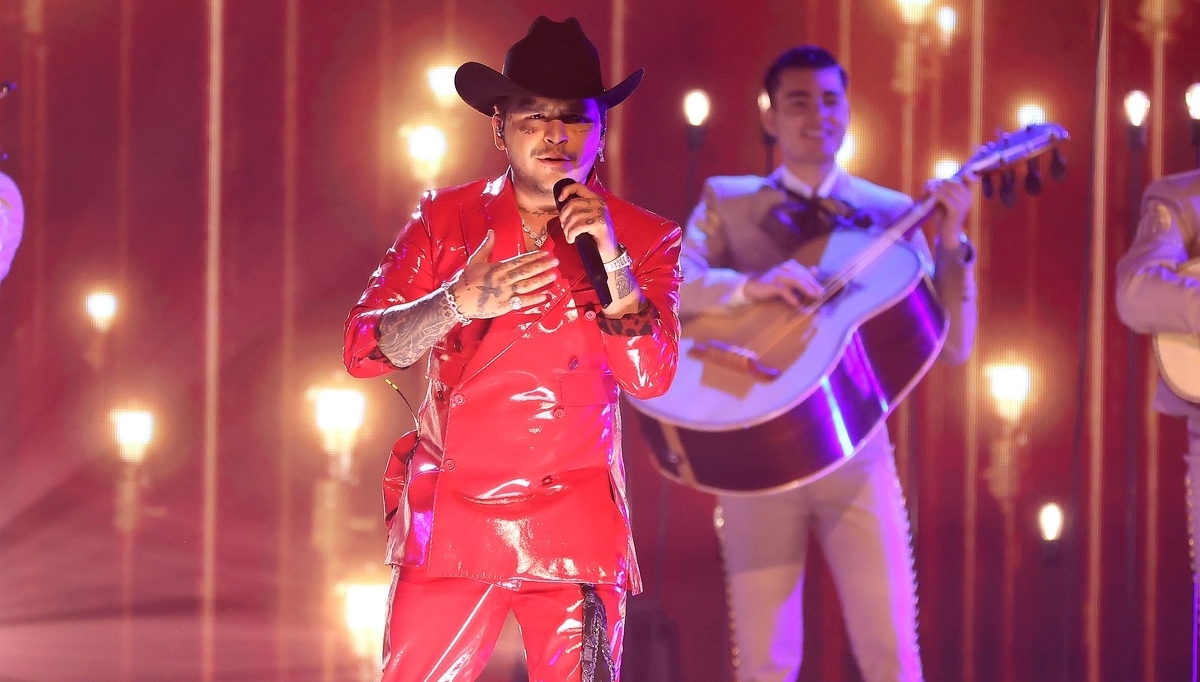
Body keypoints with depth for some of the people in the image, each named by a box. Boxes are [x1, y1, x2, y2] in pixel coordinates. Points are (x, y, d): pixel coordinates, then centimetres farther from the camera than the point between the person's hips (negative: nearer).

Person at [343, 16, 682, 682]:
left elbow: (650, 376, -9)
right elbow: (362, 347, -1)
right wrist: (458, 303, -18)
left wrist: (609, 257, -19)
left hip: (573, 531, -1)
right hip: (448, 521, 1)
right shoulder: (446, 219, 5)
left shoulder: (644, 239, 2)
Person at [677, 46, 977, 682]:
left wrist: (950, 241, -12)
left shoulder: (890, 213, 7)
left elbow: (951, 346, 2)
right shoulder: (727, 203, 6)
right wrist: (751, 285, -26)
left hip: (856, 451, 0)